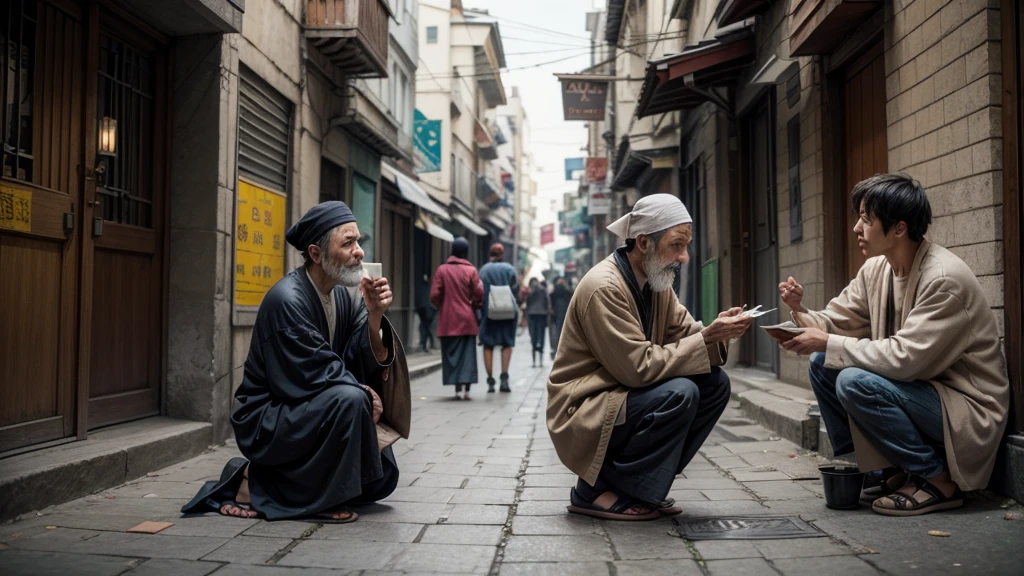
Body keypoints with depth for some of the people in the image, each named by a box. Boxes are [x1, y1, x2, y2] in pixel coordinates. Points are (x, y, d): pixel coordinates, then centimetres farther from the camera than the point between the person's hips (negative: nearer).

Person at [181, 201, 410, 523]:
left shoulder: (342, 298, 2)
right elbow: (310, 378, -24)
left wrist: (374, 316, -18)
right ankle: (256, 484, -14)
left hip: (306, 416, 8)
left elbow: (369, 365, -4)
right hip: (267, 421, -8)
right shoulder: (286, 300, -21)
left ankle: (265, 479, 15)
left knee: (381, 478, 10)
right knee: (349, 399, -32)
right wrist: (363, 394, -16)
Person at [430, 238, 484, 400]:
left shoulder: (442, 270, -3)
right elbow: (479, 294, -8)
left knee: (451, 354, 7)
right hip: (467, 320, 0)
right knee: (467, 354, 5)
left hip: (448, 321, 1)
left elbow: (434, 295, -5)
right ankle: (466, 389, 0)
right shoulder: (471, 271, -4)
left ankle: (457, 389, 4)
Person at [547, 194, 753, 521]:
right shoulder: (603, 287, -23)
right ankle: (598, 490, -12)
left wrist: (716, 332, -15)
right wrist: (707, 340, -24)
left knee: (715, 383, -5)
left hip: (624, 394, 9)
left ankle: (645, 483, 3)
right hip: (584, 414, -9)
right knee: (679, 393, -28)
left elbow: (683, 332, 6)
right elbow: (639, 366, -26)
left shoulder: (656, 282, 6)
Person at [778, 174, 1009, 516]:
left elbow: (904, 358, -31)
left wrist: (827, 343, -26)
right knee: (822, 365, -2)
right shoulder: (876, 269, 1)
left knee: (854, 382, -28)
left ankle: (940, 481, -9)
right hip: (916, 384, 8)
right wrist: (801, 313, -15)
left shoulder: (945, 279, -24)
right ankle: (886, 472, 7)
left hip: (968, 408, -8)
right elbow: (837, 320, 6)